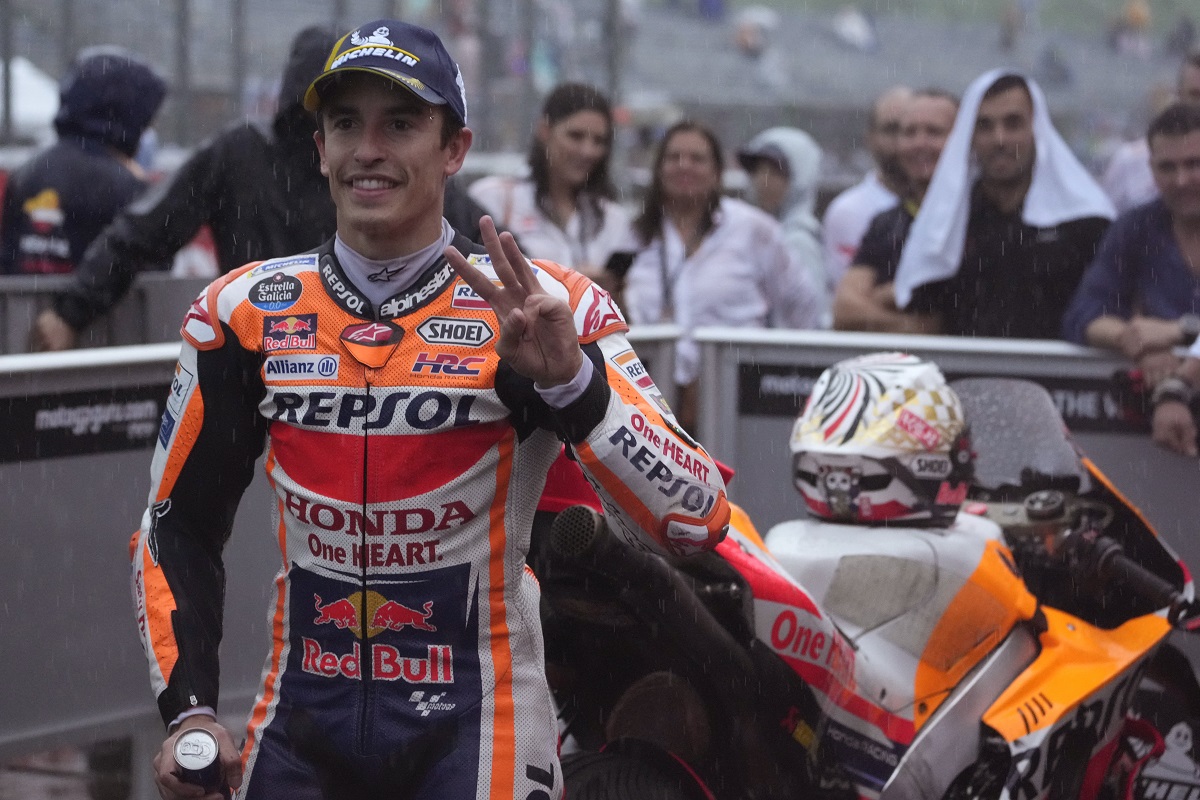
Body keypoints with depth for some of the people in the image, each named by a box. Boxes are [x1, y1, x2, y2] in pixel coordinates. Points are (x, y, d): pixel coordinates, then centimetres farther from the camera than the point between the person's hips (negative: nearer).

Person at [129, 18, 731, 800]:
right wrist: (189, 710, 2)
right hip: (300, 725, 3)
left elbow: (694, 520, -15)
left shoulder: (542, 310, -6)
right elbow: (178, 527, 13)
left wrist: (570, 379, -28)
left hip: (476, 726, -3)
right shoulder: (245, 314, 4)